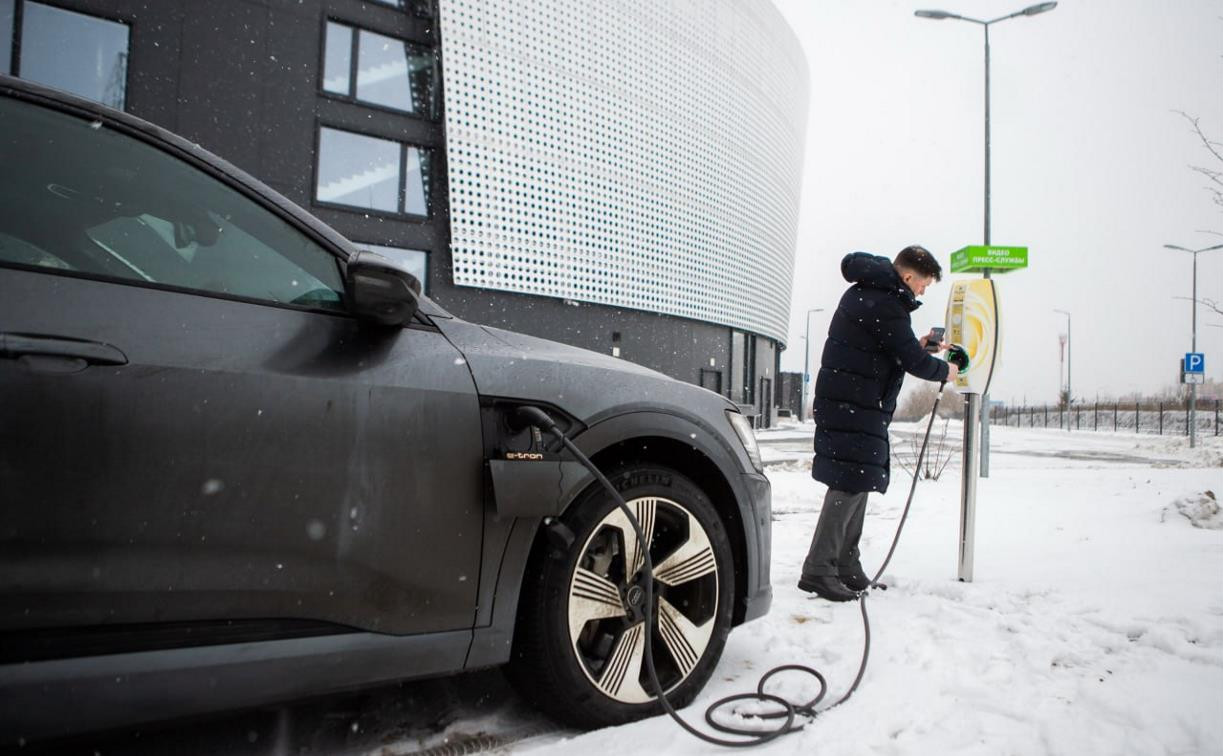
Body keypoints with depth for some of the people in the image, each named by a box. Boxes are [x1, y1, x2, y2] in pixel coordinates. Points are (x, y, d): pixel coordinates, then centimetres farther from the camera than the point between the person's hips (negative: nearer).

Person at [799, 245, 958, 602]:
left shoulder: (866, 292, 18)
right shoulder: (885, 303, -16)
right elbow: (912, 360, -12)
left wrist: (918, 346, 16)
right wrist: (944, 371, 6)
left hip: (851, 403, 11)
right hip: (854, 407, -11)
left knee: (857, 484, 14)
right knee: (849, 485, -9)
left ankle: (846, 567, 20)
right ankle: (818, 570, -7)